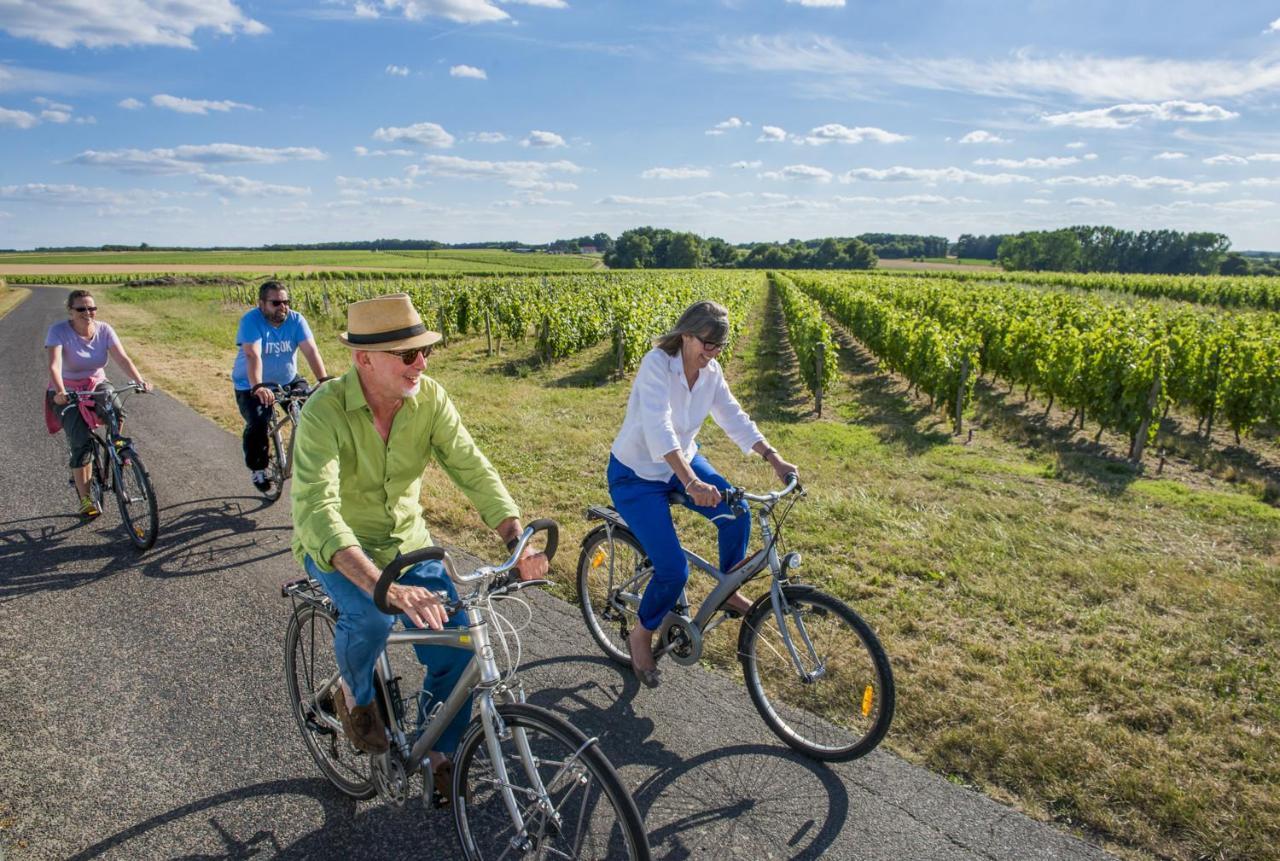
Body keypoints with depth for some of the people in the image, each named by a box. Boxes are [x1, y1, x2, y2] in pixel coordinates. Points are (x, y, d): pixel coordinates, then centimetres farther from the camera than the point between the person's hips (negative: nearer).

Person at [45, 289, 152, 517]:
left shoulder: (104, 330, -9)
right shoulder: (58, 331, -18)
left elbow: (122, 358, -19)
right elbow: (54, 365, -31)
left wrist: (140, 381, -35)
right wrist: (60, 391, -48)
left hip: (97, 385, 2)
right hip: (67, 392, -2)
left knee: (116, 411, -32)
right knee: (81, 444, -12)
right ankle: (85, 500, -2)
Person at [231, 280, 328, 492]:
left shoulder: (296, 320, -11)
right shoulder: (251, 320, -20)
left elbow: (311, 351, -21)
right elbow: (253, 355, -34)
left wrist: (324, 380, -36)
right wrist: (257, 387, -49)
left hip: (287, 380, 4)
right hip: (250, 385, -3)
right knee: (258, 424, -23)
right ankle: (257, 468, 5)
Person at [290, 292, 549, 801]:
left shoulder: (429, 397, -15)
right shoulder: (324, 411, -29)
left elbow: (473, 470, -17)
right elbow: (317, 511, -40)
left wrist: (517, 541, -32)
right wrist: (386, 586, -53)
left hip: (406, 542, 4)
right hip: (335, 549, -3)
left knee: (456, 648, -10)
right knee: (372, 616, -34)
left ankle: (442, 756, 18)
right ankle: (355, 694, 2)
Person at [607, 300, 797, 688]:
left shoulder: (711, 371, -7)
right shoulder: (657, 364, -28)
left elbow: (734, 418, -1)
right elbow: (658, 428, -41)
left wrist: (773, 457, -13)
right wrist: (691, 483, -54)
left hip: (683, 462, 6)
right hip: (636, 475, -6)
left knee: (736, 514, -17)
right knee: (674, 570, -15)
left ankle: (727, 590, 11)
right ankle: (641, 635, 13)